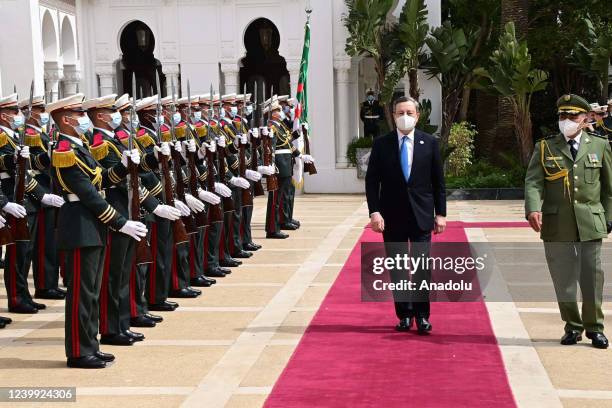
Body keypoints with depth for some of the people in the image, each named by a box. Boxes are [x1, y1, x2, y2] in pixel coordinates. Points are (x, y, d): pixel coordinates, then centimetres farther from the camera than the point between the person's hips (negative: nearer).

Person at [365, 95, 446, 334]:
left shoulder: (430, 143, 3)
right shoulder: (381, 144, 1)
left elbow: (438, 181, 6)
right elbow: (372, 180, 1)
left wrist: (441, 213, 2)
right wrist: (374, 211, -9)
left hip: (421, 216, 0)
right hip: (392, 217, 0)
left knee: (422, 267, -3)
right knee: (397, 269, 6)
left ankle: (422, 315, 8)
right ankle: (404, 314, 16)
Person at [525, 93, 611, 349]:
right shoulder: (545, 148, 6)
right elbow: (533, 182, -5)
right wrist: (533, 209, -22)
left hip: (590, 223, 0)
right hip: (556, 225, 0)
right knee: (563, 278, 5)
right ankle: (572, 326, 19)